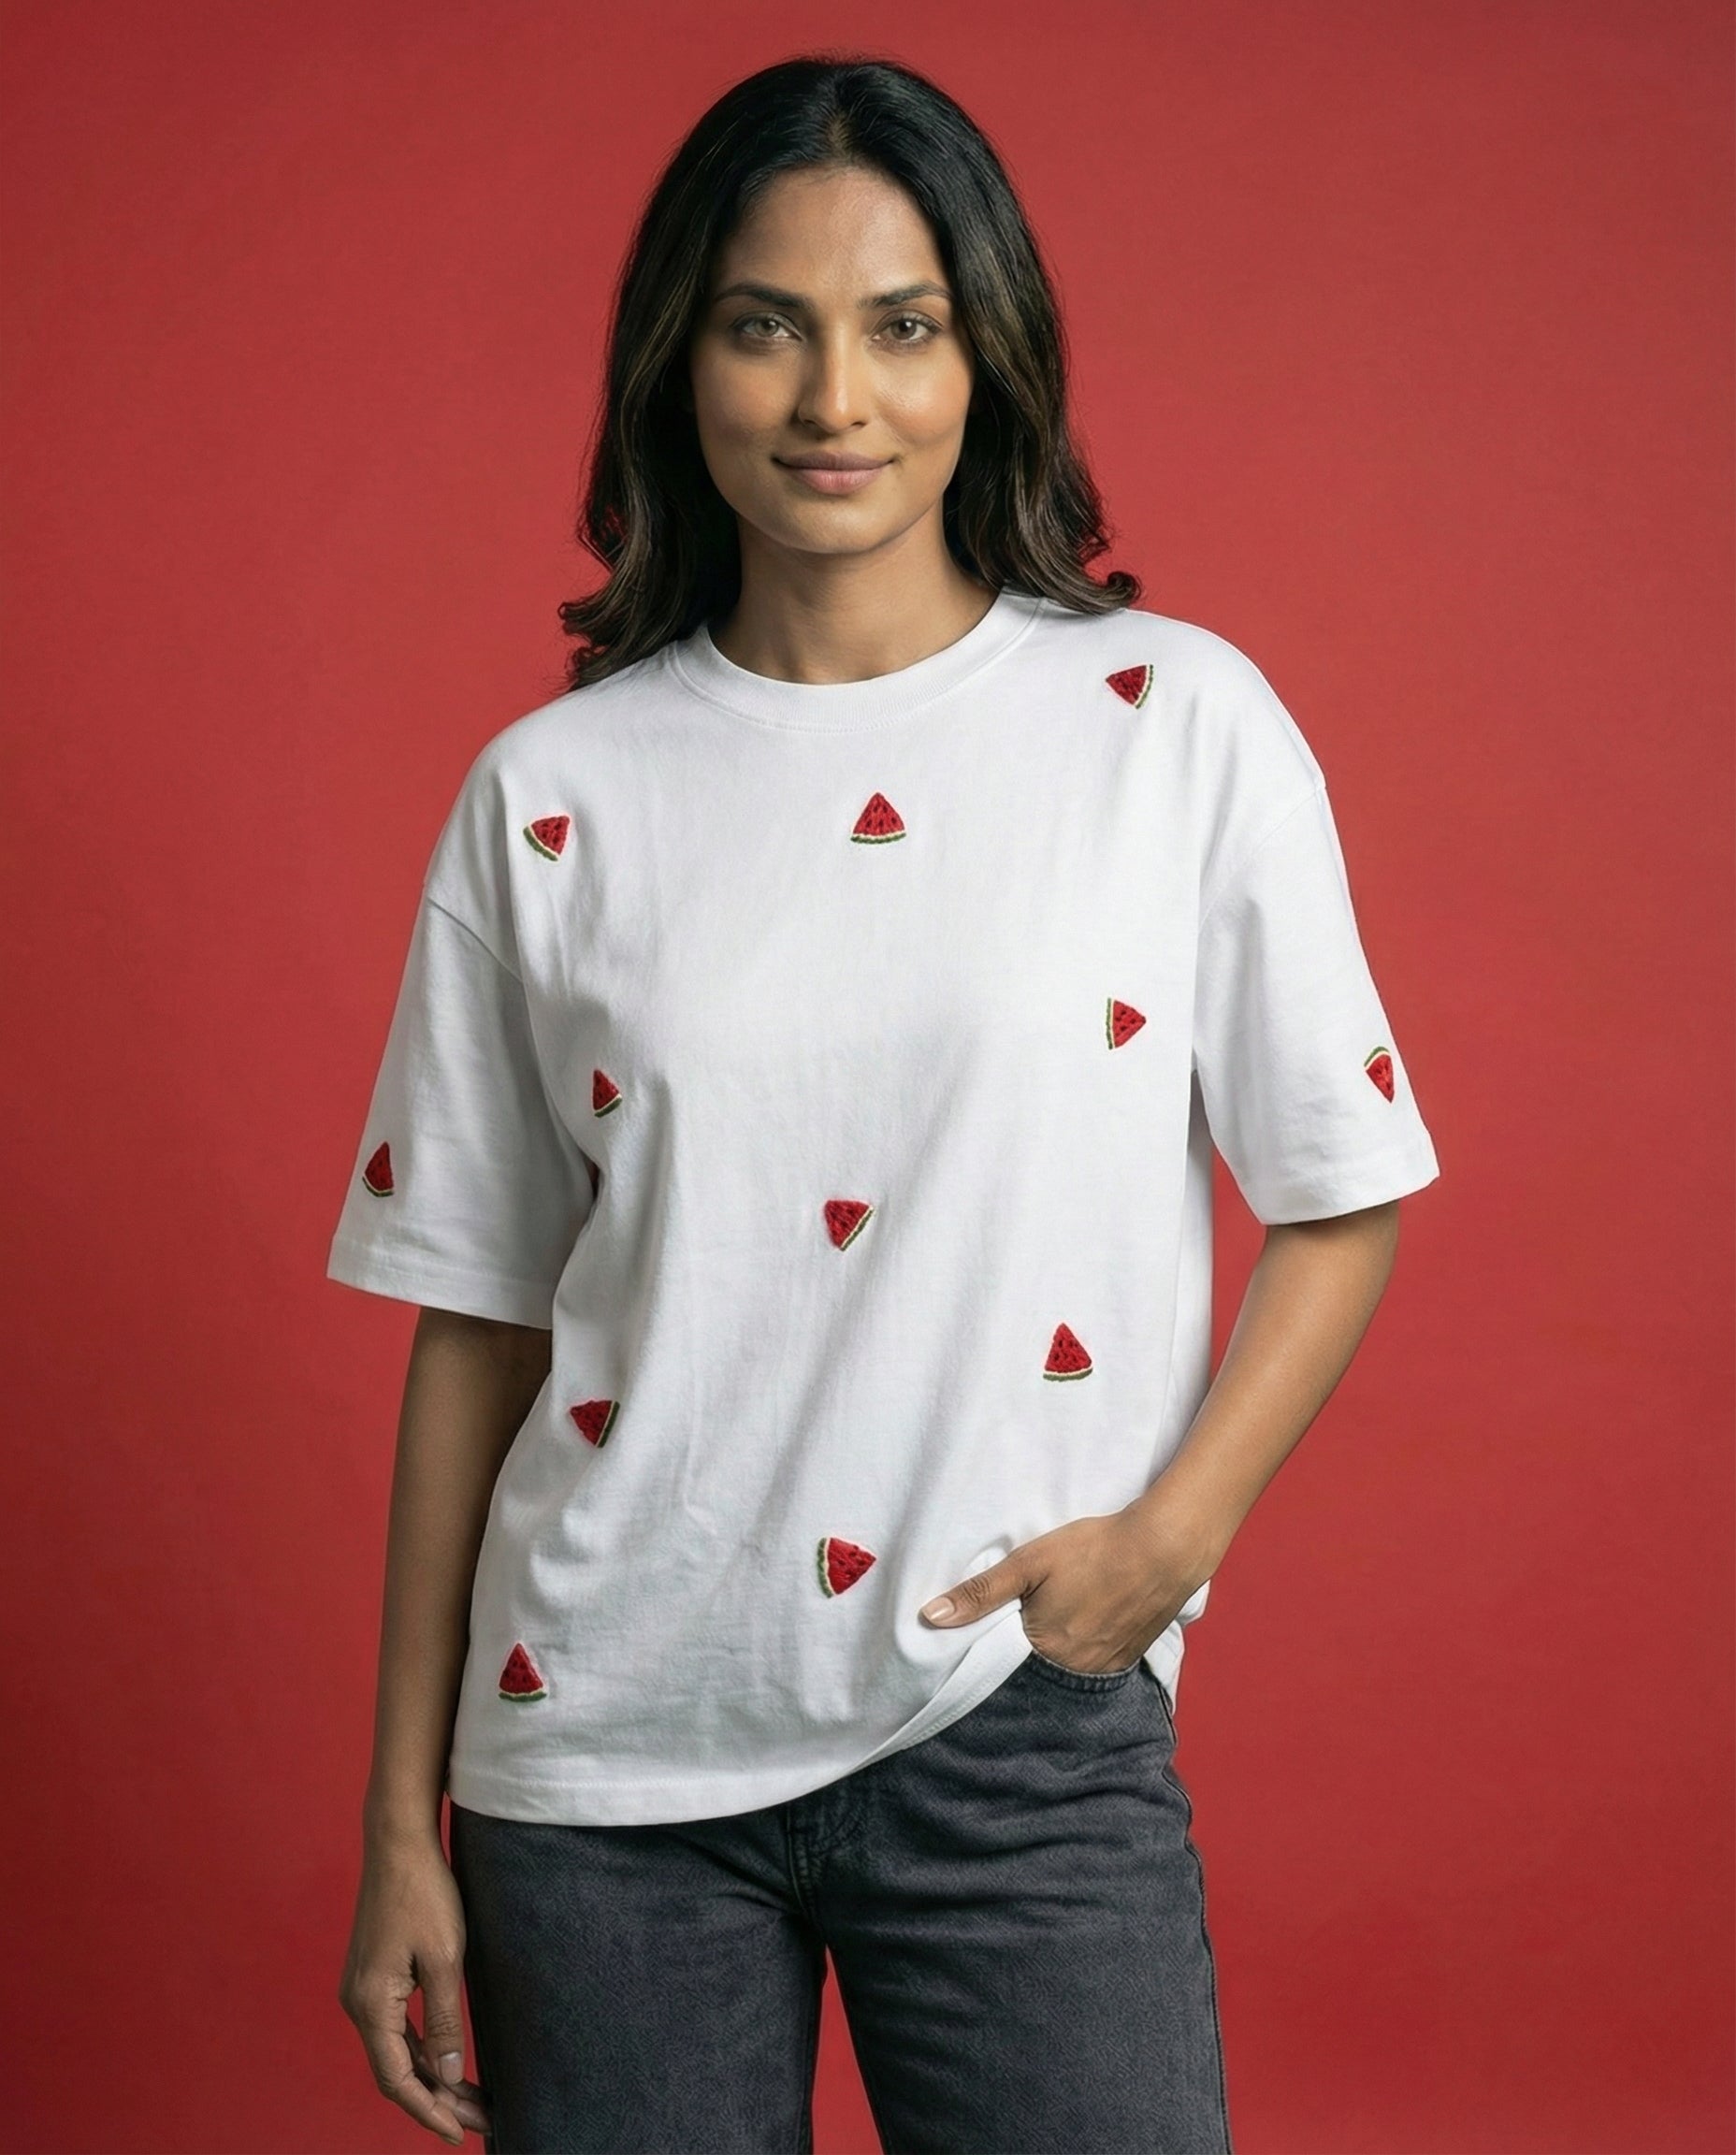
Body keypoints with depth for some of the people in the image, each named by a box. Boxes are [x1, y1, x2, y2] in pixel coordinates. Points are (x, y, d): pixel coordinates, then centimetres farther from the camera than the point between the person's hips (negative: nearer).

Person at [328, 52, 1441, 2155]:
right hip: (605, 1753, 1)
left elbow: (1341, 1198, 5)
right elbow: (474, 1323, 5)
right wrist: (404, 1827, 5)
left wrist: (1174, 1524, -10)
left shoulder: (1182, 724, 0)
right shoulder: (549, 796, 3)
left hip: (1025, 1736, -1)